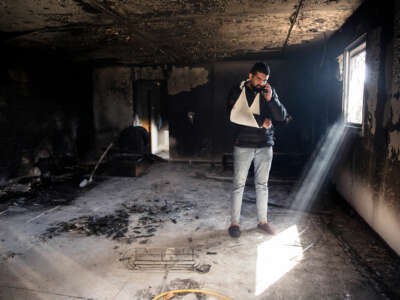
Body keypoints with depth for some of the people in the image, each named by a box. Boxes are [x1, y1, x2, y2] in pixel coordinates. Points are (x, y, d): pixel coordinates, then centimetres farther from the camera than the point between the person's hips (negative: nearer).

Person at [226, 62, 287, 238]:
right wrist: (260, 122, -13)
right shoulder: (237, 91, -1)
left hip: (265, 145, 3)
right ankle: (234, 222, 11)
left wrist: (270, 99, -15)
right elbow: (233, 115, -14)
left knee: (262, 184, 10)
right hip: (243, 145, -3)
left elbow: (282, 117, 1)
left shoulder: (269, 92, 7)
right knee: (238, 184, 0)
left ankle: (263, 221, 22)